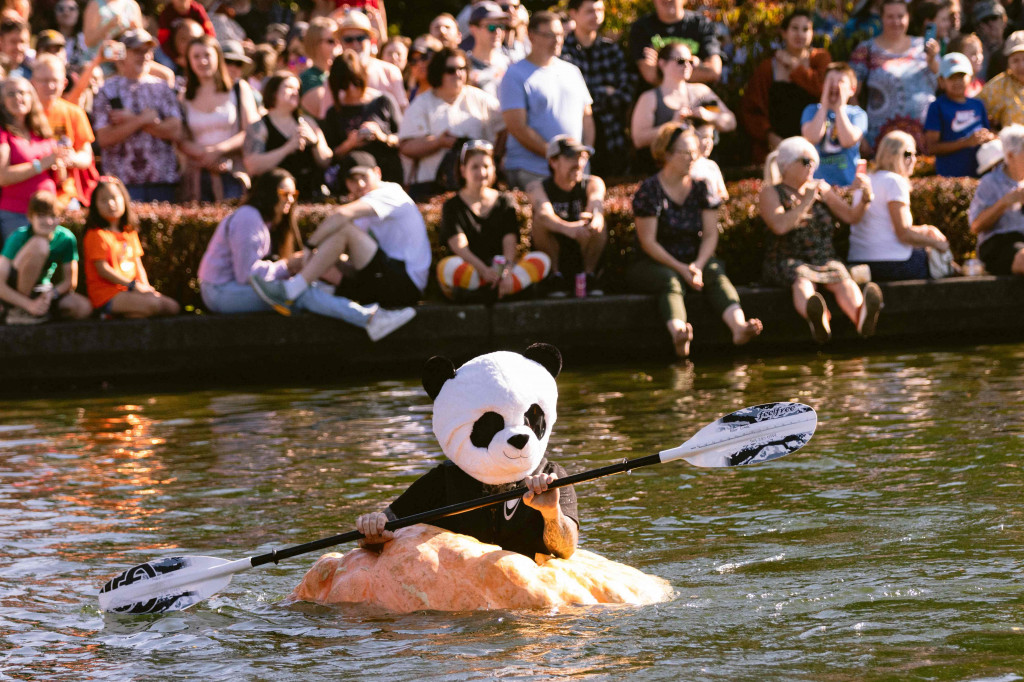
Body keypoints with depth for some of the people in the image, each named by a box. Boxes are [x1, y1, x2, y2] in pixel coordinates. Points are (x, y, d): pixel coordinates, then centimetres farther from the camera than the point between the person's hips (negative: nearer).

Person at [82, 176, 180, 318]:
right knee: (153, 305, -29)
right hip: (106, 294, -9)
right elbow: (103, 269, -13)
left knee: (173, 307, -7)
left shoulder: (130, 233, 17)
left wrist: (145, 286, 0)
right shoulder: (97, 235, -8)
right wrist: (133, 285, -14)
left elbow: (137, 264, 18)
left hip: (128, 291, 9)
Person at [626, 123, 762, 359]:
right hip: (652, 265, -4)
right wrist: (680, 268, -22)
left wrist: (698, 265, -17)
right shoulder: (649, 190, -6)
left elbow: (710, 235, 3)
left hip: (693, 261, 4)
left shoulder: (701, 187, 8)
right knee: (670, 281, -36)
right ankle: (678, 333, -67)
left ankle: (739, 326, -56)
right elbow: (648, 242, -11)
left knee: (715, 272, -28)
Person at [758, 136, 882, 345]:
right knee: (801, 280, -39)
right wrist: (807, 201, -10)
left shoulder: (822, 189, 20)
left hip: (824, 259, 3)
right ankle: (817, 320, -73)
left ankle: (861, 318, -66)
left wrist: (865, 196, -5)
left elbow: (850, 216, 13)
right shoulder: (771, 193, 7)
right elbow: (780, 226, -12)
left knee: (842, 280, -32)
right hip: (786, 262, -3)